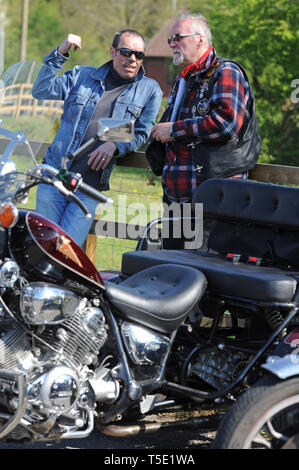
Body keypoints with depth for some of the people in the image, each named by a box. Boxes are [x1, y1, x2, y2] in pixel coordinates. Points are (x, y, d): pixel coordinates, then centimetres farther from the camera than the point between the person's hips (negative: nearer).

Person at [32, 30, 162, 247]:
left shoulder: (150, 90, 8)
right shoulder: (82, 75, 11)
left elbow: (141, 134, 4)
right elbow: (41, 91, 2)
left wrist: (115, 145, -15)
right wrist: (60, 54, -8)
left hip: (89, 187, -1)